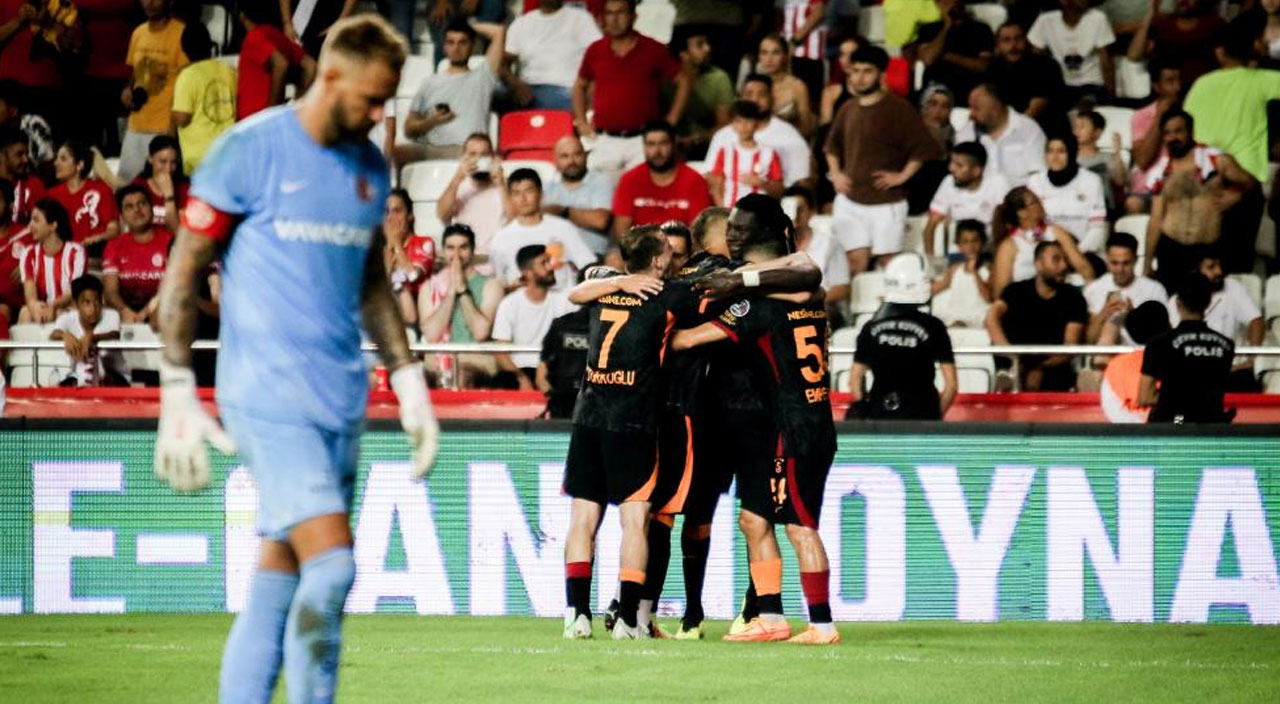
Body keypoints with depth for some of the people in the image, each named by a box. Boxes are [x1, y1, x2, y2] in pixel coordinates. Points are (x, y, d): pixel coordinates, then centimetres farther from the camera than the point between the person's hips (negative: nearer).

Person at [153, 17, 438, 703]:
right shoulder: (251, 149, -6)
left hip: (343, 397, 6)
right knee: (331, 563, -17)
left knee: (279, 579, 5)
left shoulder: (369, 166, 14)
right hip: (268, 390, -6)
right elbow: (183, 267, -3)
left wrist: (408, 381, 21)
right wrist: (178, 394, -7)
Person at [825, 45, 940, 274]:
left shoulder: (898, 108, -7)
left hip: (886, 202, -5)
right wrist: (835, 173, 12)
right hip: (849, 200, 5)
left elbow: (923, 147, -9)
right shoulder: (848, 109, 11)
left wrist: (902, 176, -13)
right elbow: (832, 145, 27)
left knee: (889, 261, -4)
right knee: (857, 260, 2)